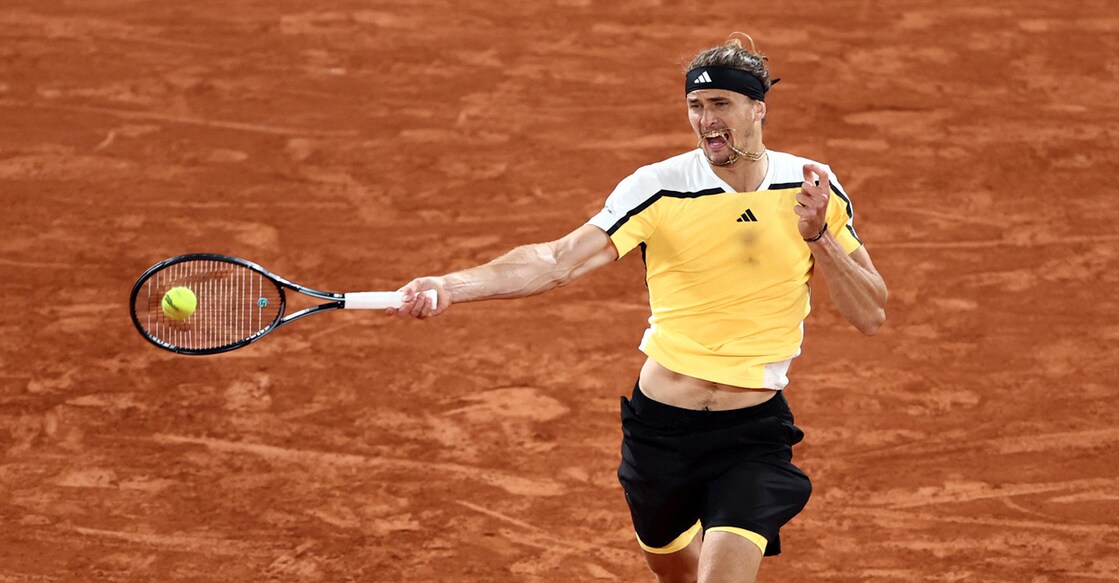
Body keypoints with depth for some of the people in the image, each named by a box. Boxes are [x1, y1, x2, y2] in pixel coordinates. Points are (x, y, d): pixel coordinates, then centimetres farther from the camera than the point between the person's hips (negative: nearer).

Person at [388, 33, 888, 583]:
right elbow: (557, 260, -19)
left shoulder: (815, 188, -4)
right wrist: (449, 286, -33)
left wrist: (818, 234, -17)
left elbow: (871, 315, -1)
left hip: (754, 434, -1)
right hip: (661, 424, 1)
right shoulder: (658, 188, -11)